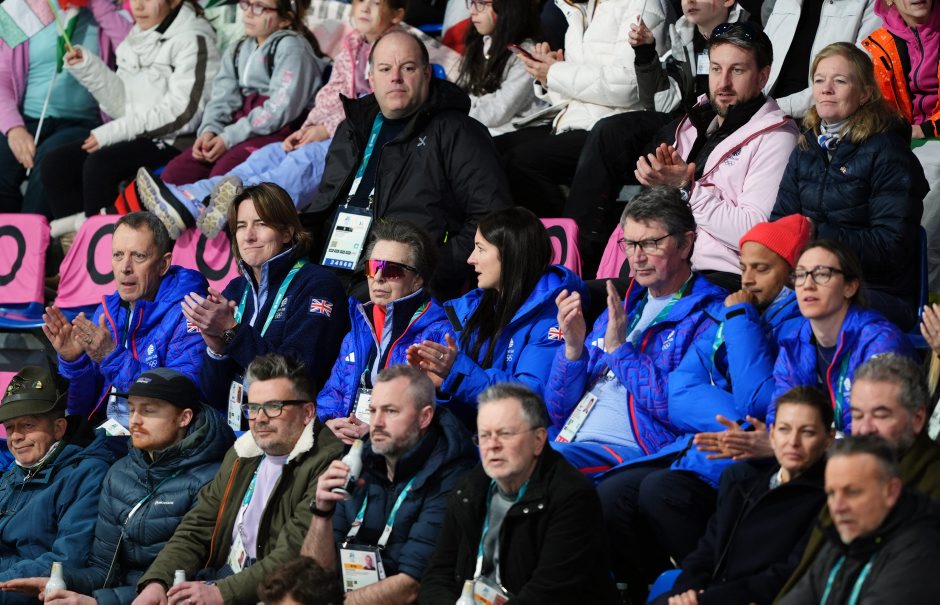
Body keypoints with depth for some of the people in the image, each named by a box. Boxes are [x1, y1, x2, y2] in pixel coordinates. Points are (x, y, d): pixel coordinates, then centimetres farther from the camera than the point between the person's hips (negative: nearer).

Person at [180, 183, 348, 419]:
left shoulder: (318, 285, -3)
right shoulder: (235, 289, 15)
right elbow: (215, 397, 12)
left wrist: (231, 331, -16)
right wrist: (216, 347, -8)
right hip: (232, 429, 6)